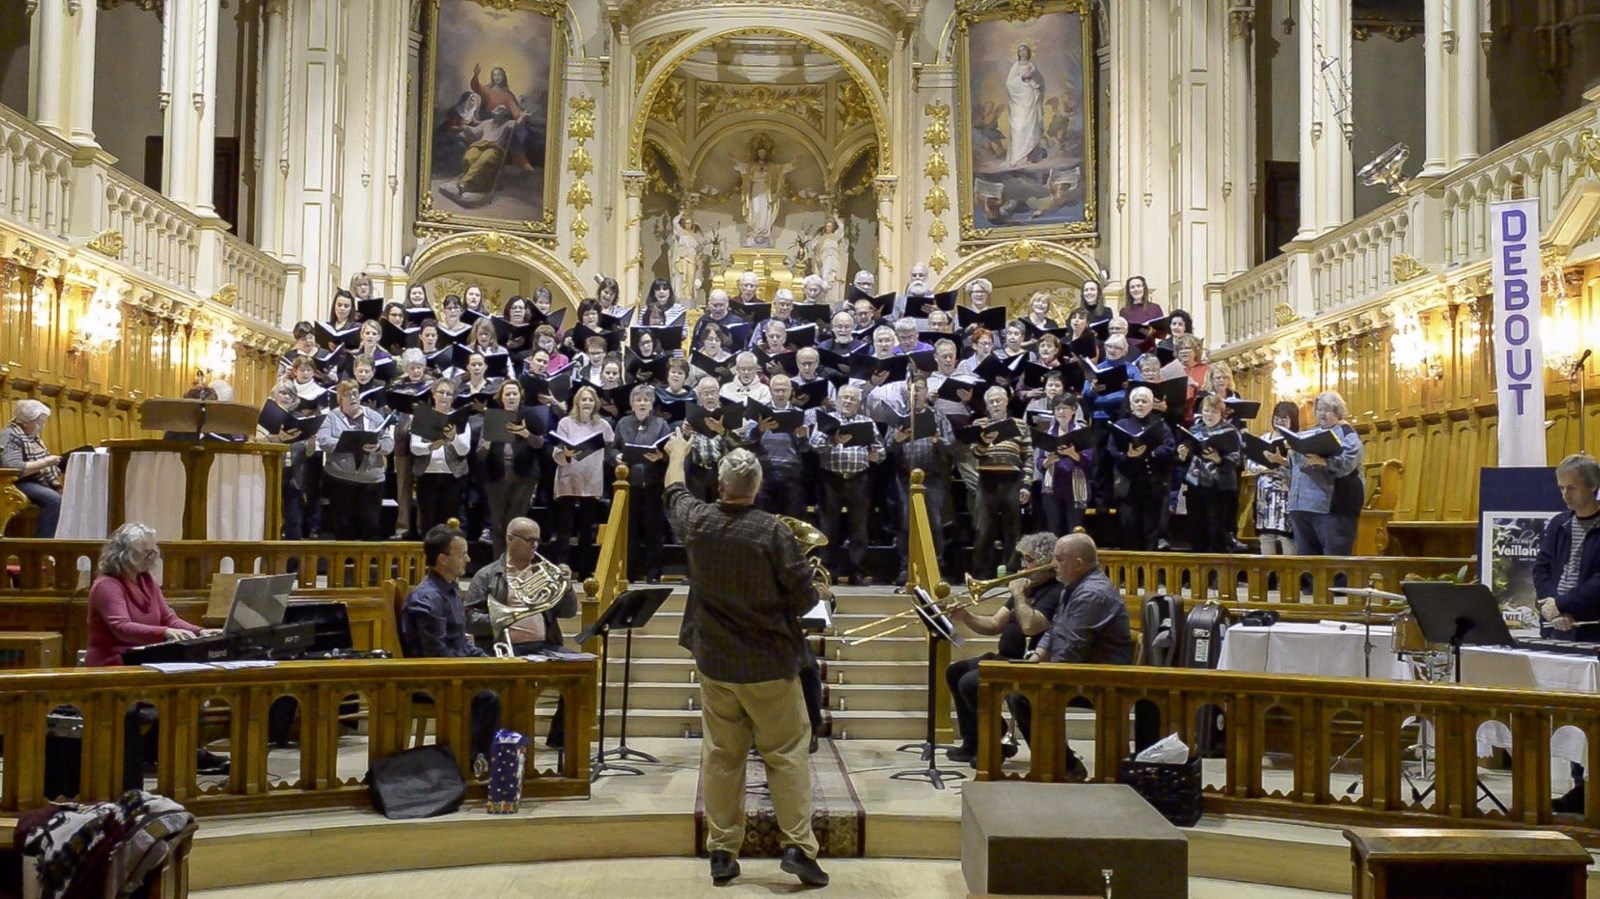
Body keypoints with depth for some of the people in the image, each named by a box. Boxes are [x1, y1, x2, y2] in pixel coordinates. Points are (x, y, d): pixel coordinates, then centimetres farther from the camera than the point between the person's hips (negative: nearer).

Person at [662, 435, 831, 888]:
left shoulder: (696, 522, -3)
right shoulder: (772, 531, -16)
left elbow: (675, 492, 21)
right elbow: (804, 599, -13)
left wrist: (677, 453, 40)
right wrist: (822, 592, 11)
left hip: (714, 664, 4)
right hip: (769, 664, -3)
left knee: (721, 757, 10)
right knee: (786, 754, 6)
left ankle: (722, 851, 16)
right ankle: (798, 845, 6)